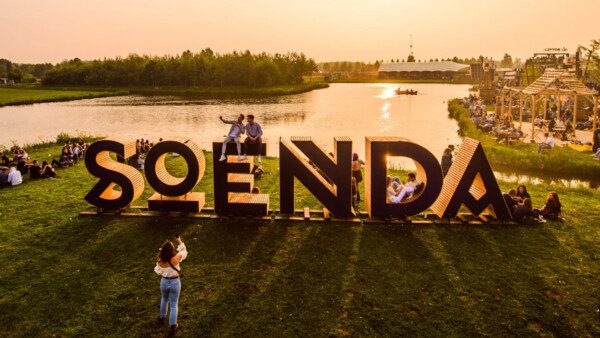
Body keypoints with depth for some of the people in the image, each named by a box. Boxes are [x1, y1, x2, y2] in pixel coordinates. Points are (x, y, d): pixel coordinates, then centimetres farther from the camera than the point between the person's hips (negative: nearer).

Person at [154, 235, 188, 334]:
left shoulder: (161, 261, -20)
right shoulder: (176, 258, -25)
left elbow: (158, 272, -4)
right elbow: (184, 252, -4)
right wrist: (180, 242, 6)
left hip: (164, 281, 2)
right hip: (175, 282, -2)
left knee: (164, 299, 31)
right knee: (173, 305, 12)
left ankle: (162, 317, 51)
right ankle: (172, 326, 19)